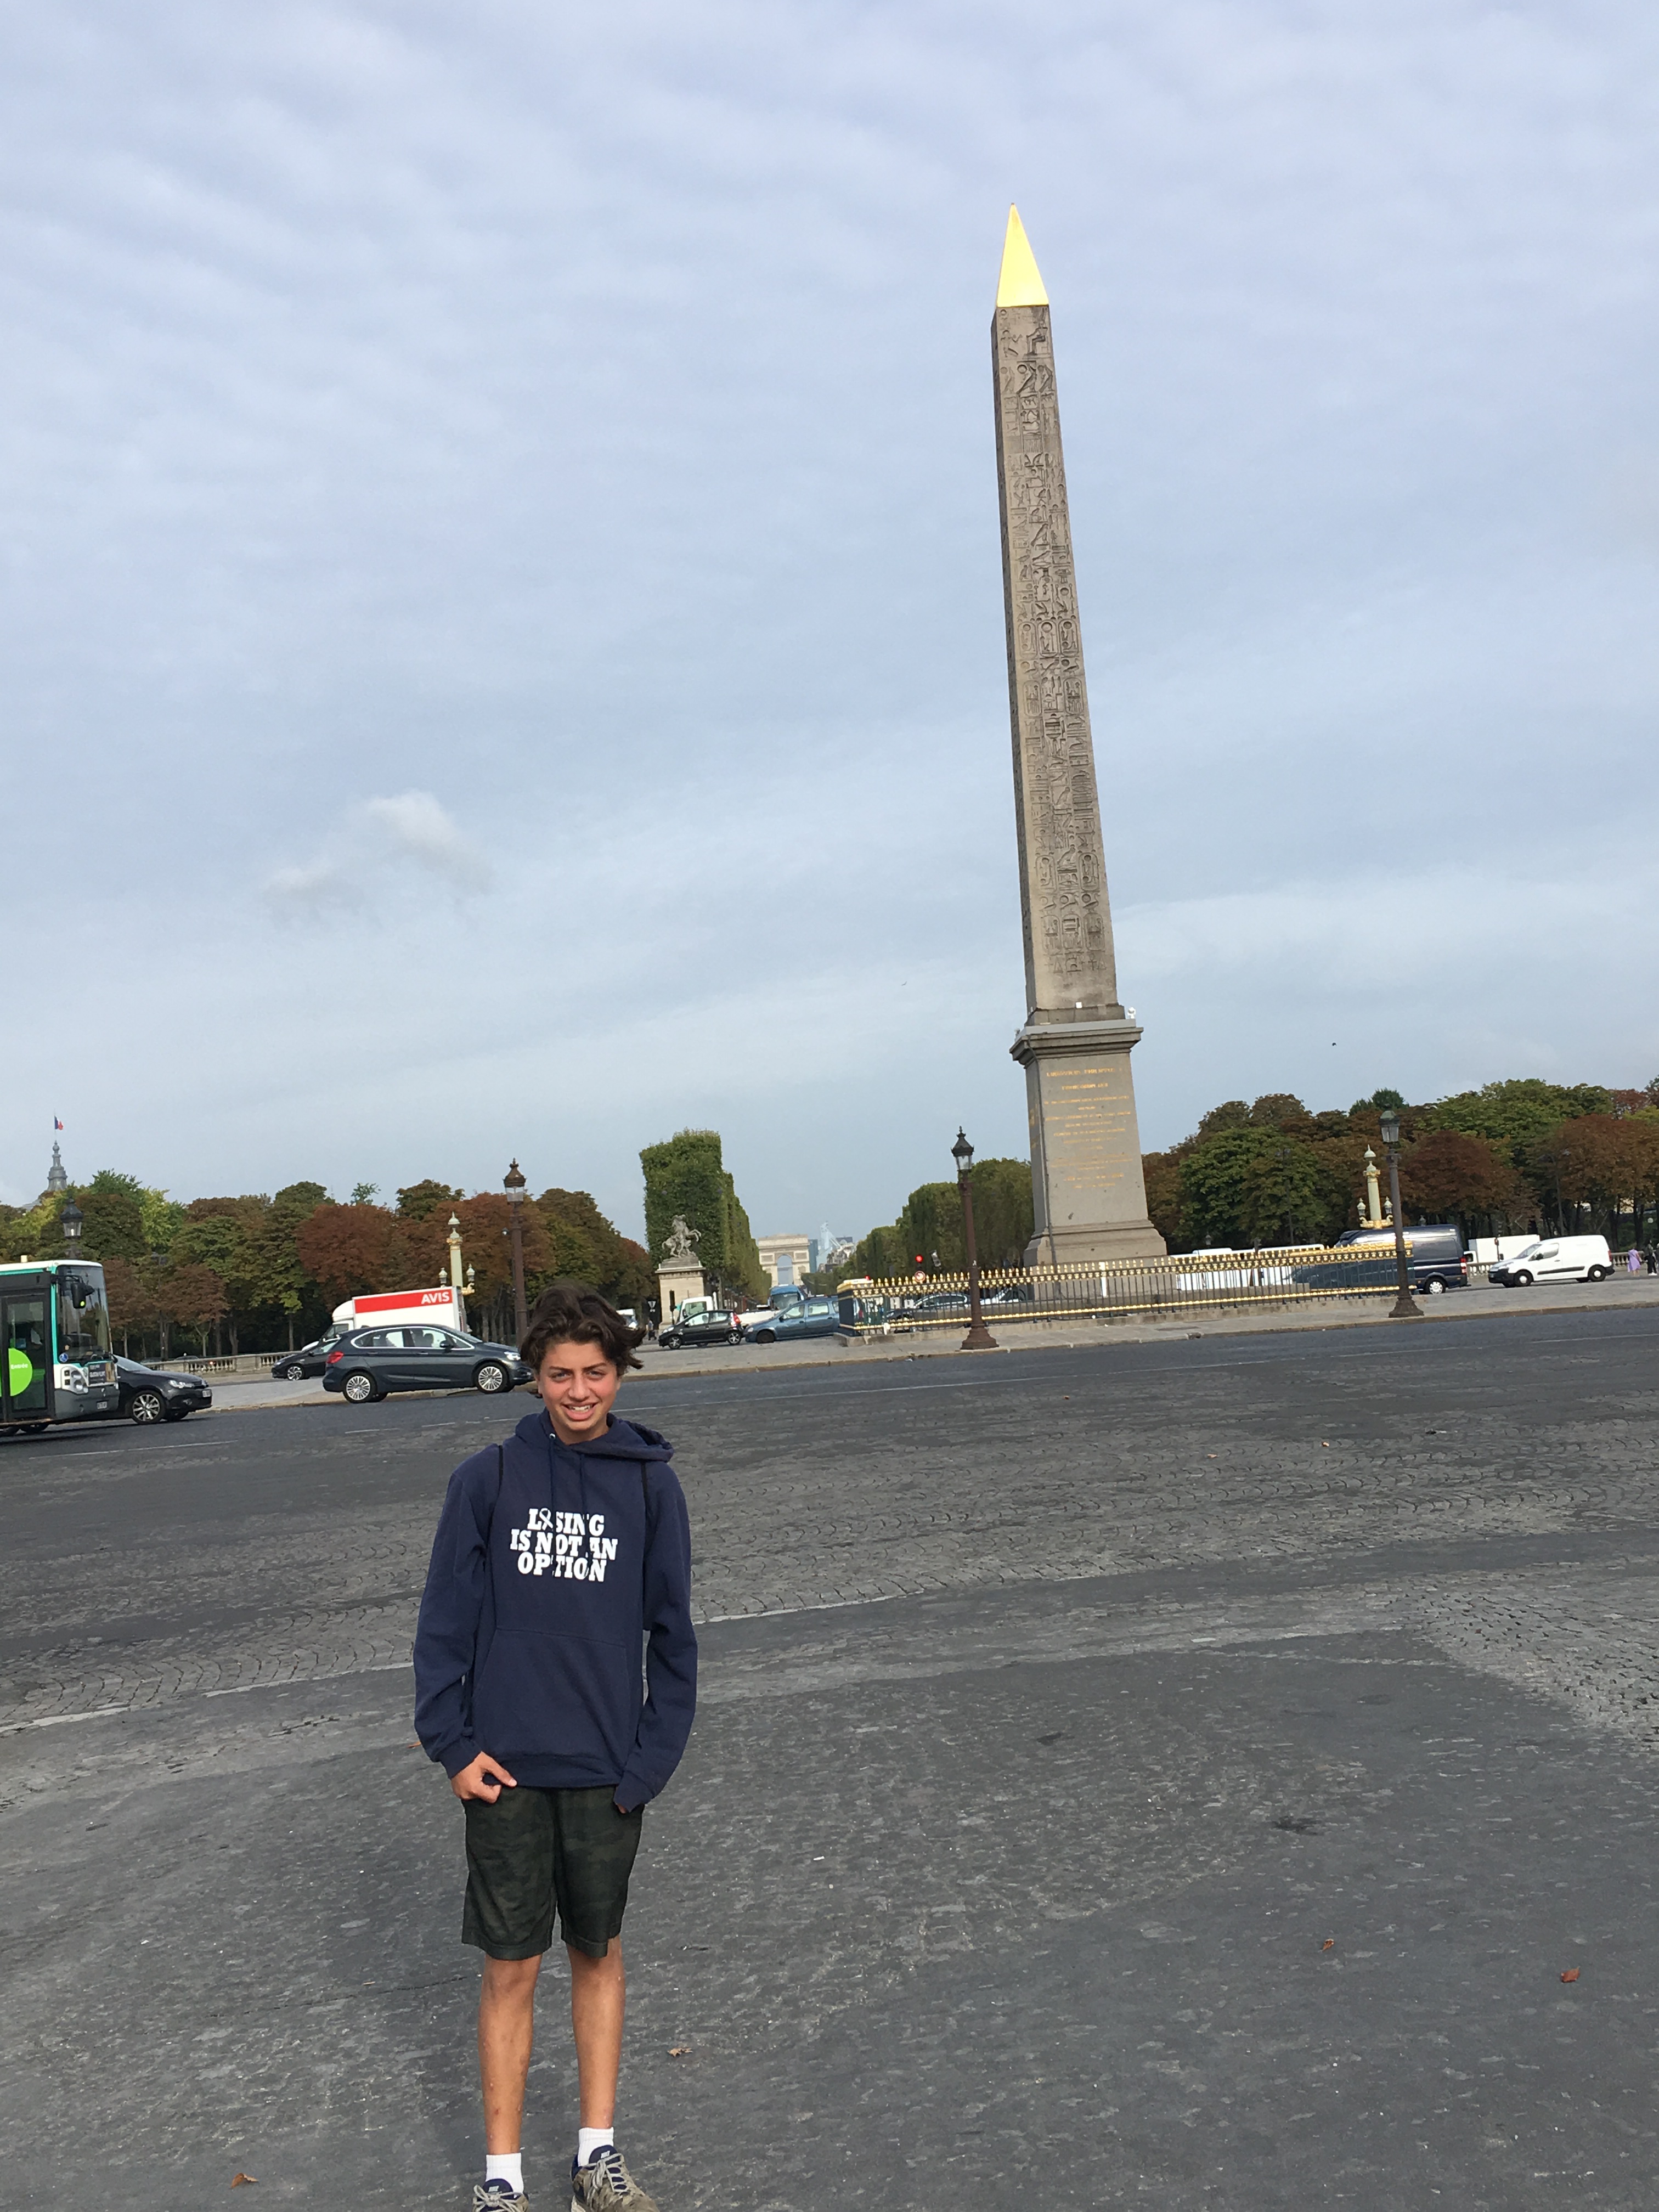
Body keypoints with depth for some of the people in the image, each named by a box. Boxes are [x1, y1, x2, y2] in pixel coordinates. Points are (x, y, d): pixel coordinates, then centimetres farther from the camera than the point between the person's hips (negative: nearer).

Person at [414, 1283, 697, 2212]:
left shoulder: (652, 1484, -3)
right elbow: (447, 1619, -1)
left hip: (607, 1772, 1)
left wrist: (652, 1759, -6)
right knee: (512, 1968, 8)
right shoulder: (487, 1479, -5)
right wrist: (453, 1743, -6)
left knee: (599, 1955, 15)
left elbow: (673, 1634, -1)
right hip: (507, 1769, -1)